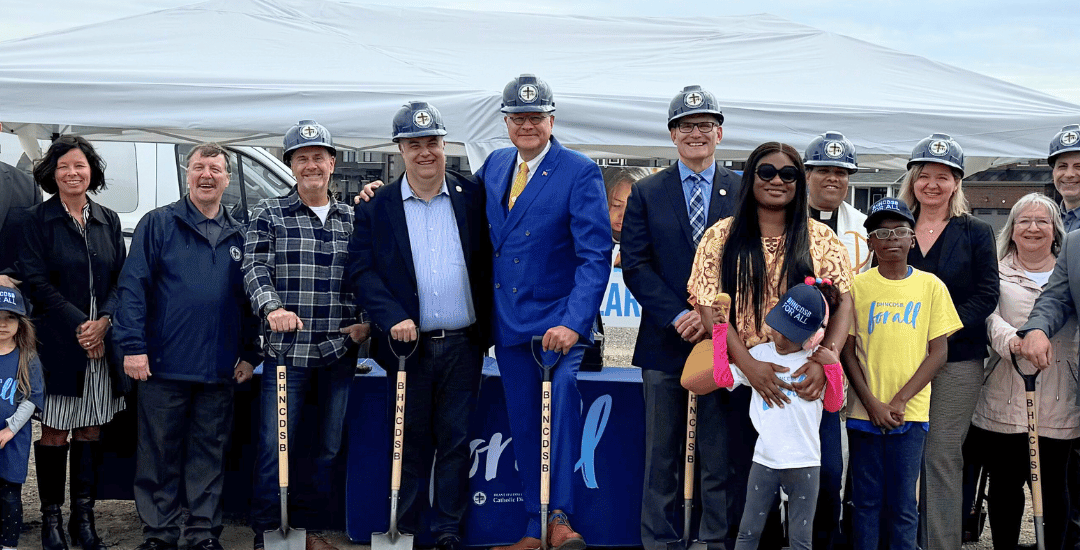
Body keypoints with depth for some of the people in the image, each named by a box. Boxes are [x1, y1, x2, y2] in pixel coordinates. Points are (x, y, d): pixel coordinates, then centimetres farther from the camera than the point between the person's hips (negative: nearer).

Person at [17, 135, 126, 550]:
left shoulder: (108, 221, 11)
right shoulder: (37, 221, 0)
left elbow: (122, 278, 8)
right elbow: (35, 281, -6)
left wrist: (104, 321, -9)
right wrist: (78, 325, -13)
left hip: (102, 340, 3)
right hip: (58, 341, -3)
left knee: (91, 429, 7)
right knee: (54, 431, 0)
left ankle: (84, 516, 14)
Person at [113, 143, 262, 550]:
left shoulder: (239, 236, 12)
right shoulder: (157, 224, 1)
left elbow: (249, 299, 14)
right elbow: (133, 286, -5)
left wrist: (250, 354, 6)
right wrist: (133, 345, -13)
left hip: (220, 370, 3)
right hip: (164, 364, -3)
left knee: (210, 453, 9)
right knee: (159, 452, 4)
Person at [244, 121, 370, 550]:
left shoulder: (354, 219, 12)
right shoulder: (270, 214, 4)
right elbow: (254, 267, -7)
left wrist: (366, 322, 0)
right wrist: (272, 307, -25)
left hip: (340, 351, 3)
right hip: (287, 349, -3)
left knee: (328, 446, 10)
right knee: (275, 445, -3)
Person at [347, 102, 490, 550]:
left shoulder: (472, 196, 3)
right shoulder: (376, 207, 2)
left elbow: (488, 262, 5)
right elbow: (361, 270, -3)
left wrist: (487, 327, -2)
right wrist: (392, 318, -15)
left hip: (462, 345, 0)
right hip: (406, 343, 0)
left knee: (456, 442, 6)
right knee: (410, 444, 8)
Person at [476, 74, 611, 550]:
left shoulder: (580, 173, -9)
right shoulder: (494, 166, 8)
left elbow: (595, 255, -15)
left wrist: (573, 322, -26)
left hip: (558, 319, -5)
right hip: (508, 319, 5)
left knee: (561, 392, -27)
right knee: (525, 426, 10)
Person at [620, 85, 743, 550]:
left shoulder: (744, 192, 5)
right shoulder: (646, 193, 7)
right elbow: (635, 266, -1)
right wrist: (679, 316, -11)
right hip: (665, 340, 1)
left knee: (722, 455, 4)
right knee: (661, 456, 7)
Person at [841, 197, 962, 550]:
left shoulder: (931, 286, 3)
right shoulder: (857, 286, 2)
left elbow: (939, 351, 2)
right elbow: (847, 352, 2)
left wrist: (900, 400, -7)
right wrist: (872, 404, -7)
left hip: (911, 412, 0)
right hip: (865, 412, 0)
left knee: (903, 505, 3)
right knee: (866, 502, 5)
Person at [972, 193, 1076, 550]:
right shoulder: (997, 273, 8)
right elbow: (990, 318, -6)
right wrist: (1011, 340, -26)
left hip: (1057, 401, 1)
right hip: (1005, 399, 0)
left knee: (1052, 485, 5)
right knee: (1005, 484, 5)